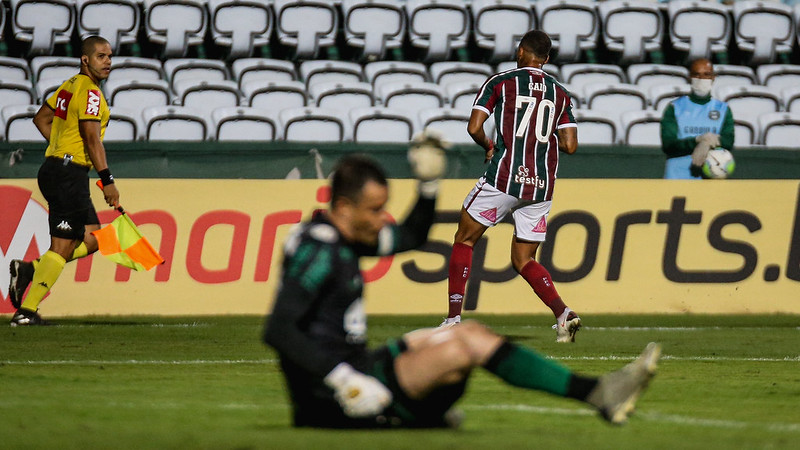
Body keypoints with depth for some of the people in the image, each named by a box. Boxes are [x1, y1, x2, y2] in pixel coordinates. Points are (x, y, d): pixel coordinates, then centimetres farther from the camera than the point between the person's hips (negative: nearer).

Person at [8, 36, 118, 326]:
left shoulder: (70, 86, 16)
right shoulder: (89, 92, -13)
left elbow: (41, 119, 25)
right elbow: (92, 138, -20)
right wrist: (107, 181, -21)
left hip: (54, 168, 10)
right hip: (70, 174, -10)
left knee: (92, 239, 12)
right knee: (62, 247, -8)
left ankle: (29, 270, 7)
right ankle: (27, 311, -8)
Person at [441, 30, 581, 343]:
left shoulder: (499, 82, 2)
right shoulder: (560, 93, 12)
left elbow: (474, 127, -6)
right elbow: (570, 145, 6)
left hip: (504, 177, -4)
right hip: (542, 186, 4)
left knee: (464, 241, 13)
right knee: (524, 261, 13)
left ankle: (453, 318, 4)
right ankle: (563, 314, -10)